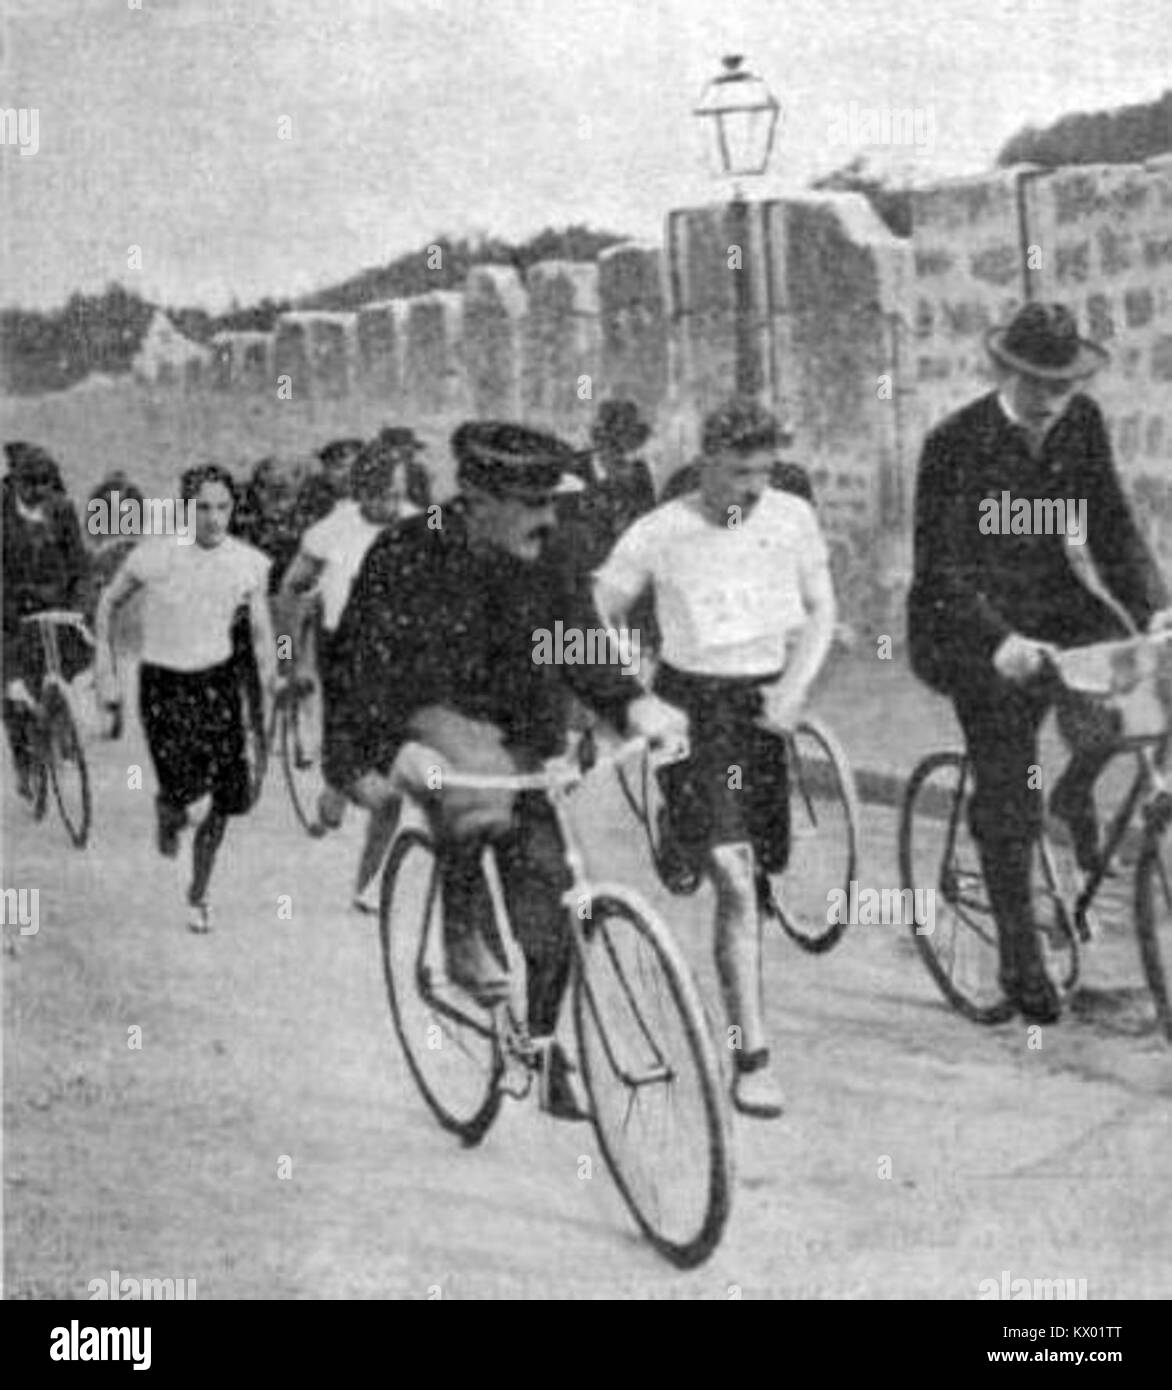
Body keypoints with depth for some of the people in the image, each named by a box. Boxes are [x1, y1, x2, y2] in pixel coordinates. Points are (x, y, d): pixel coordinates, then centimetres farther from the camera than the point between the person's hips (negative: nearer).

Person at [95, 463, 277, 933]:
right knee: (184, 786, -18)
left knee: (228, 797, -2)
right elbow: (109, 601, 1)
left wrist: (270, 676, -15)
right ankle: (167, 813, 24)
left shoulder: (250, 563, -7)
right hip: (162, 683, -3)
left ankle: (198, 894, 22)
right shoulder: (156, 554, -15)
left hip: (219, 680, 3)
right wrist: (104, 662, -4)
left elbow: (262, 630, 0)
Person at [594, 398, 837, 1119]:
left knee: (758, 877, 11)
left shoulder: (793, 517, 2)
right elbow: (599, 619, -2)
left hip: (767, 701, 5)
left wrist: (796, 683, -5)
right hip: (693, 703, -5)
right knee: (736, 879, -15)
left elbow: (821, 608, 9)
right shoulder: (660, 533, -8)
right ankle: (753, 1056, -13)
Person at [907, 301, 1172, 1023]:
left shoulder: (1082, 424, -2)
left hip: (1056, 600, 4)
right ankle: (1021, 961, 9)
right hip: (977, 621, -4)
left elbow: (1111, 523, 2)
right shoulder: (956, 443, -17)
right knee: (1007, 798, -5)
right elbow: (940, 566, -20)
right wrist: (999, 640, -35)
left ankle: (1076, 794, 9)